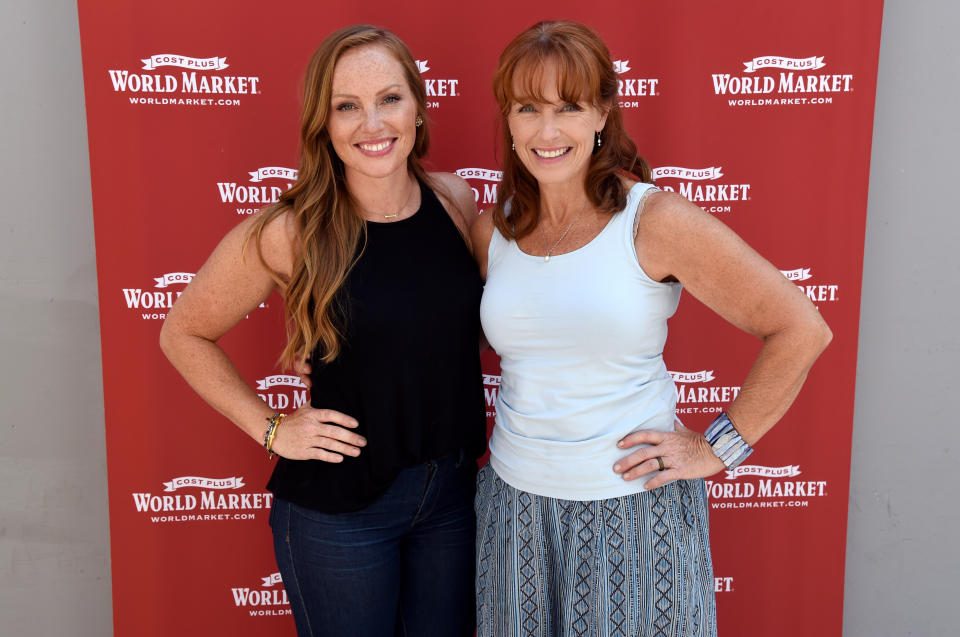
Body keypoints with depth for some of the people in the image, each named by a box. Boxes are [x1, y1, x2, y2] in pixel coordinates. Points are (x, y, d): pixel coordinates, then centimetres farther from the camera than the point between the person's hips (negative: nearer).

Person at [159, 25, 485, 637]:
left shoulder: (456, 201, -5)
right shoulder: (290, 234, -17)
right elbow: (184, 334, -4)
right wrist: (270, 428, -9)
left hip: (454, 491, 4)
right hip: (339, 508, -4)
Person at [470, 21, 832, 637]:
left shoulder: (655, 219, -14)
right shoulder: (492, 231, 0)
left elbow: (802, 330, -14)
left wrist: (718, 447, -11)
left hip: (633, 505, -4)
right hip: (514, 500, 4)